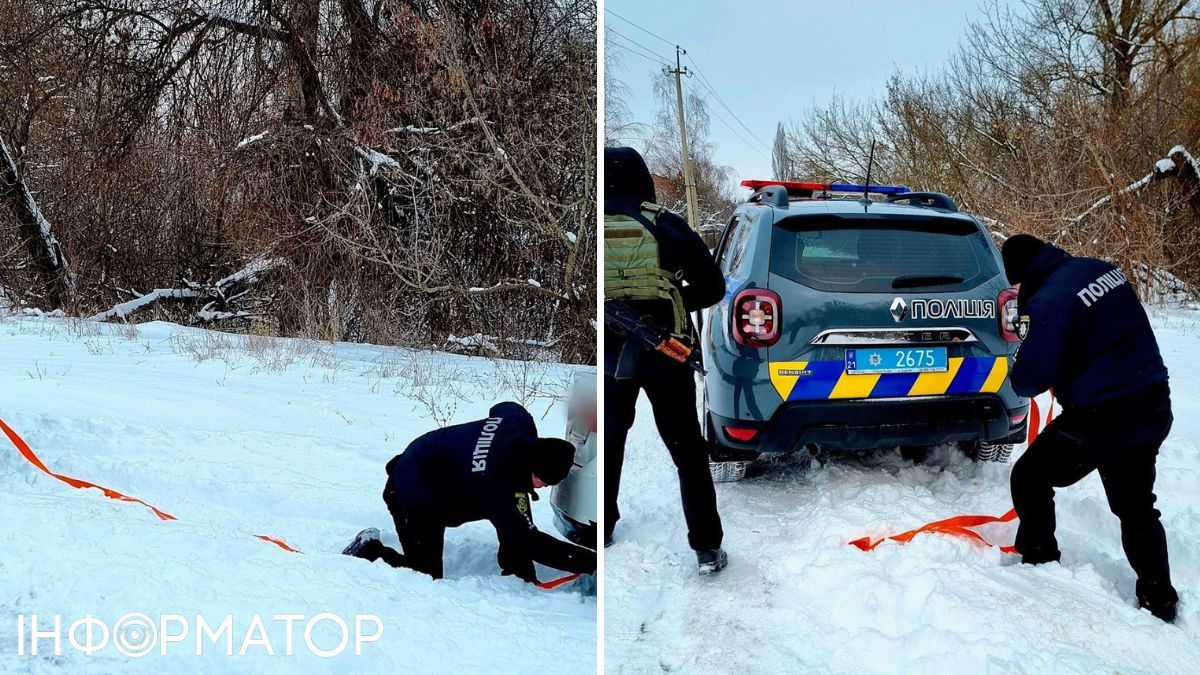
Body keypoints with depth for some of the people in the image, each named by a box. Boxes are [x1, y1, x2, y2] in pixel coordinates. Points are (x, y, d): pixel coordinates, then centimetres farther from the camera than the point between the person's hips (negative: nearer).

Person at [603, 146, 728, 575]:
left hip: (610, 357, 1)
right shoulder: (667, 226, -9)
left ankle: (602, 530, 31)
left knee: (609, 445, 22)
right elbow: (712, 288, -4)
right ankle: (707, 547, 6)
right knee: (687, 451, 7)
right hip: (665, 356, -1)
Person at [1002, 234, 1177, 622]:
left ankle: (1039, 562, 21)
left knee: (1030, 476, 13)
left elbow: (1029, 381, -21)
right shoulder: (1101, 269, 6)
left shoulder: (1045, 304, -20)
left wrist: (1019, 378, 3)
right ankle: (1159, 600, 22)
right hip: (1153, 407, 8)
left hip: (1101, 416, -8)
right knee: (1136, 506, 19)